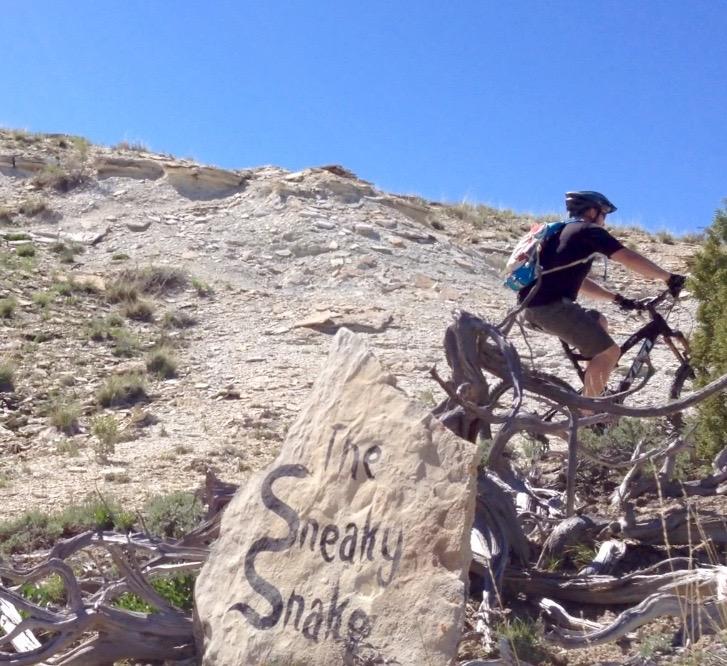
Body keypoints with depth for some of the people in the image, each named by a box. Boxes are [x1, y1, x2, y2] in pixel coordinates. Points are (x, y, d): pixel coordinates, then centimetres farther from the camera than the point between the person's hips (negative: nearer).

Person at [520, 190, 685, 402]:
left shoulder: (563, 232, 29)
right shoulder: (589, 231, 2)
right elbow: (630, 259, -5)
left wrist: (616, 297, 29)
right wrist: (669, 278, 2)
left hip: (533, 304, 10)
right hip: (552, 305, -10)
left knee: (599, 322, 27)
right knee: (609, 352, -4)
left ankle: (595, 396, 24)